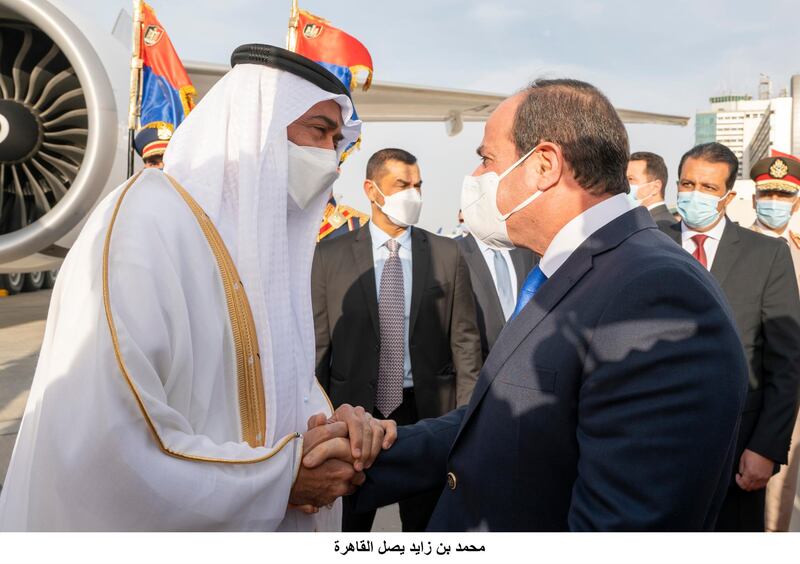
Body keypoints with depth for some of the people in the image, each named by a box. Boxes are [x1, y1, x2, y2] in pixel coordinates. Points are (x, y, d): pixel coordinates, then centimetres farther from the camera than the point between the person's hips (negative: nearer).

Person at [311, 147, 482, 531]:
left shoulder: (447, 255, 0)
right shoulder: (330, 255, -2)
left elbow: (465, 340, 1)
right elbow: (319, 342, 0)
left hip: (428, 410, 1)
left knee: (426, 520, 17)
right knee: (349, 521, 17)